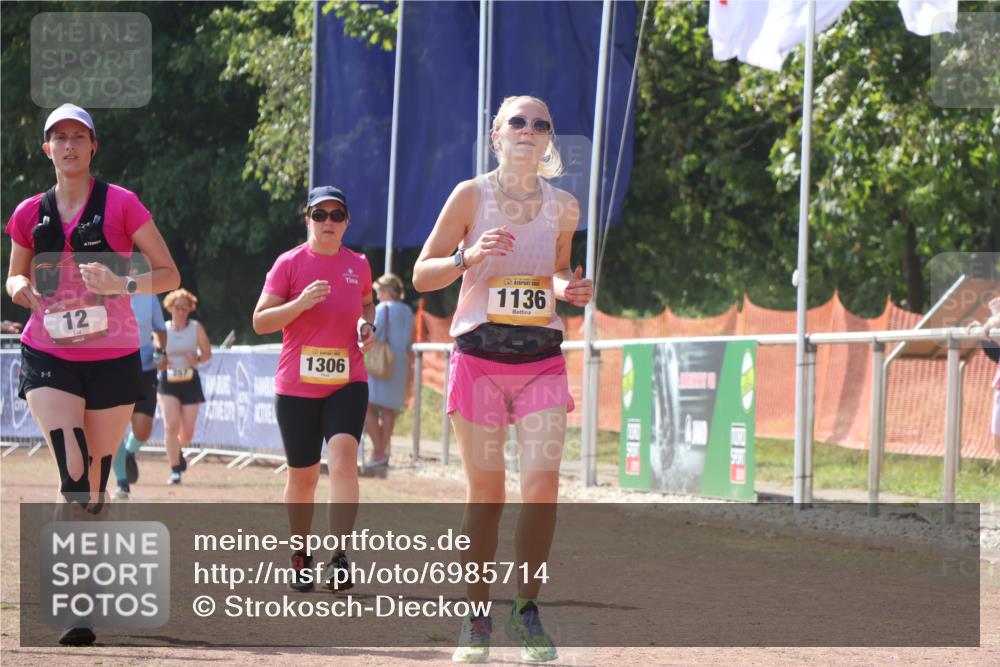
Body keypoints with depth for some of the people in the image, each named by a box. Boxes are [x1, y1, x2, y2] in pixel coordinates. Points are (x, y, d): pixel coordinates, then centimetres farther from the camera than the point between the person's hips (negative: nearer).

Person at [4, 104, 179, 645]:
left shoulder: (120, 204, -2)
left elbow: (169, 275, -2)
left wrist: (122, 285, -21)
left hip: (112, 359, 0)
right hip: (48, 358, 0)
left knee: (96, 481, 7)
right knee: (72, 475, -17)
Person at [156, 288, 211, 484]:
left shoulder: (196, 328, 1)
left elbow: (207, 353, 4)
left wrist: (198, 359, -18)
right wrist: (159, 363, -12)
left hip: (190, 381, 0)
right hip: (168, 382, 0)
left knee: (187, 433, 3)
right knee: (171, 425, -19)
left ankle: (178, 450, 40)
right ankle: (175, 471, -12)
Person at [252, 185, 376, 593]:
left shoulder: (358, 265, 7)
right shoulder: (289, 264, -2)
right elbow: (260, 322, -5)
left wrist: (368, 325, 5)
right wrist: (300, 303, -20)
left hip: (347, 383, 1)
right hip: (296, 387, -1)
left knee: (343, 455, -22)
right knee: (302, 476, 7)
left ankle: (338, 558, -27)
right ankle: (301, 556, 29)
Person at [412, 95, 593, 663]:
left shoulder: (563, 206, 6)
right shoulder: (472, 196, -2)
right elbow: (422, 275, 0)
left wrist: (569, 289, 0)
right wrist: (470, 256, -18)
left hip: (542, 361, 2)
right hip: (479, 358, -2)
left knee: (542, 483, -11)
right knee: (486, 492, -1)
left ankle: (528, 611, 2)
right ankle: (478, 617, 11)